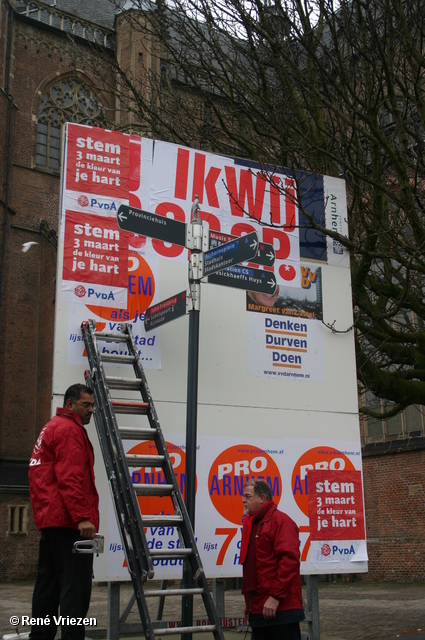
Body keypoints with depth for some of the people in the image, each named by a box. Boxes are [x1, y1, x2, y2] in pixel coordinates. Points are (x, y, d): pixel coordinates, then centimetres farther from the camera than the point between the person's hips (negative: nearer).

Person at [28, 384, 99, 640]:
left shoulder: (51, 427, 23)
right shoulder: (69, 429, -10)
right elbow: (70, 479, -21)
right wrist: (82, 518, -24)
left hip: (51, 520, 11)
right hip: (69, 522, -11)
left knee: (49, 584, 13)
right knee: (76, 585, -11)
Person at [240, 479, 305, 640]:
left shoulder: (280, 520, -9)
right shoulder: (251, 523, 18)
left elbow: (289, 560, -19)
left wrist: (276, 596, -22)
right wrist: (249, 601, 18)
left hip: (281, 607, -9)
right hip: (258, 609, 9)